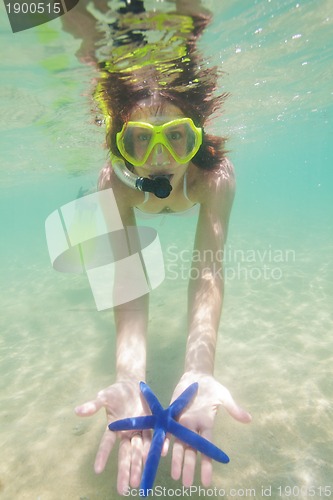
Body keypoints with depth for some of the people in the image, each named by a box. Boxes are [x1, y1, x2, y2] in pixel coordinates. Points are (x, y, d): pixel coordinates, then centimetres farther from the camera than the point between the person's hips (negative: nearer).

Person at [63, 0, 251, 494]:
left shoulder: (216, 175, -46)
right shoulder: (113, 181, -44)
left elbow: (207, 270, -53)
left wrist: (198, 372, -66)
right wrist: (130, 377, -64)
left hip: (194, 188, 0)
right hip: (129, 198, 1)